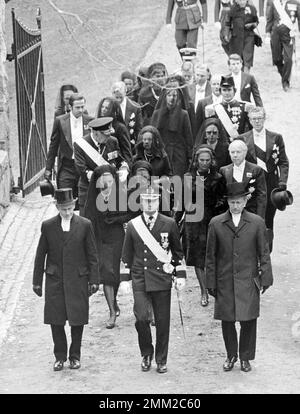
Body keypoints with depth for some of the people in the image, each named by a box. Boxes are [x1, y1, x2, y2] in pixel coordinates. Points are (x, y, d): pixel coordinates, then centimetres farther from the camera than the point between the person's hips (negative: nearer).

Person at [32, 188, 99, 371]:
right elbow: (40, 255, 7)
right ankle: (60, 356, 15)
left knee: (78, 320, 3)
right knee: (56, 321, 2)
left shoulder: (85, 225, -1)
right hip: (54, 280, 1)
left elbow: (92, 255, 2)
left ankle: (75, 356, 17)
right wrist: (37, 281, 6)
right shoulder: (48, 226, 2)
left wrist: (94, 280, -2)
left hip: (78, 280, -1)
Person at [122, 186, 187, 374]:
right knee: (141, 318, -12)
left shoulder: (169, 224, 3)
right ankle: (146, 354, 11)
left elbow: (178, 252, 12)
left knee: (163, 322, 2)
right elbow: (127, 254, 15)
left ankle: (161, 360, 16)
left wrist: (180, 275, 6)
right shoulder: (133, 225, 5)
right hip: (140, 280, 0)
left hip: (162, 279, 0)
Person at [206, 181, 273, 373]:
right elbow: (211, 256, 6)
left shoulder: (257, 223, 2)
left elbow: (264, 254, 5)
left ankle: (246, 357, 16)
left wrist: (265, 278, 0)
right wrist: (211, 283, 4)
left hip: (248, 282, -1)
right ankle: (231, 356, 23)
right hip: (225, 283, 1)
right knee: (227, 322, 5)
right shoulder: (216, 224, 3)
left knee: (248, 321, 1)